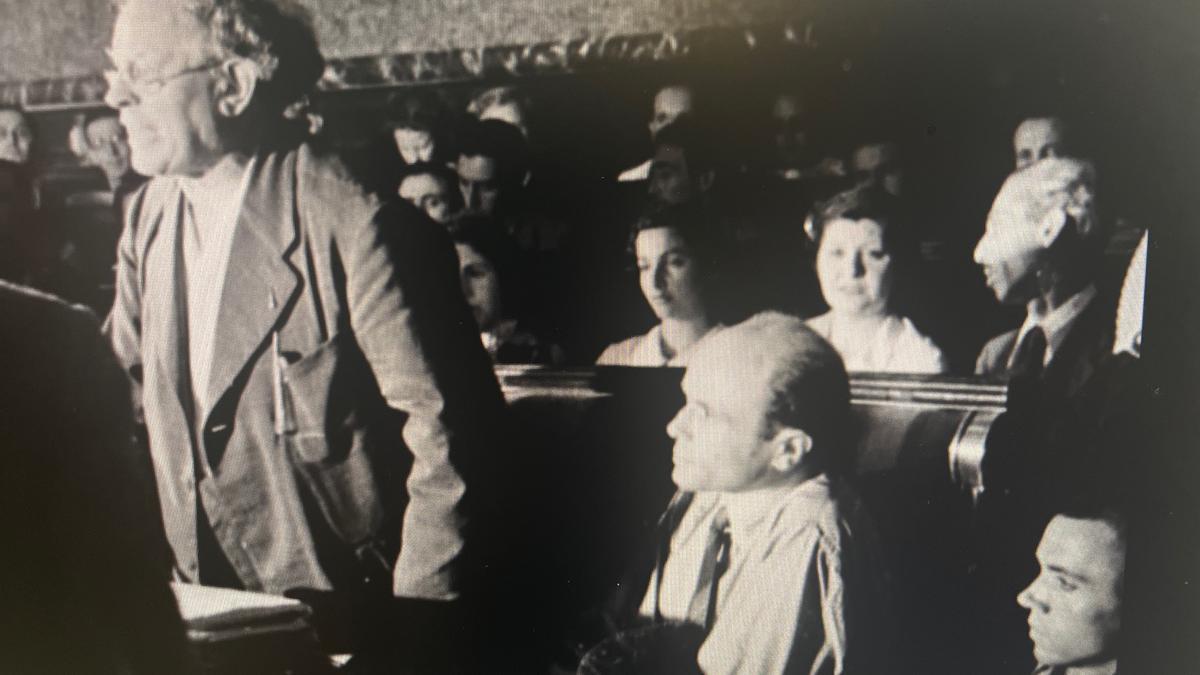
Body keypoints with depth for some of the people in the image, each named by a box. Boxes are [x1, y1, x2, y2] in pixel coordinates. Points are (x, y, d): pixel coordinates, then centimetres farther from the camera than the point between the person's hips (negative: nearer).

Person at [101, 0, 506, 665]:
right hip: (200, 602, 7)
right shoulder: (149, 215, 2)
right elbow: (126, 381, 11)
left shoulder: (356, 224, -21)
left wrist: (413, 623, -17)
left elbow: (449, 431, -20)